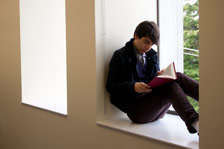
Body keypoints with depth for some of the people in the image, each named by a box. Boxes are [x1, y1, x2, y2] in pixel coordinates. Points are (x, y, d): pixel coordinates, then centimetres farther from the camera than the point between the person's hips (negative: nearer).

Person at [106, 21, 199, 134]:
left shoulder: (153, 55, 18)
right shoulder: (120, 56, 1)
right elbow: (110, 86, -4)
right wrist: (133, 87, -22)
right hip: (136, 109, -5)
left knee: (177, 77, -20)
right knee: (172, 86, -29)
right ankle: (193, 121, -52)